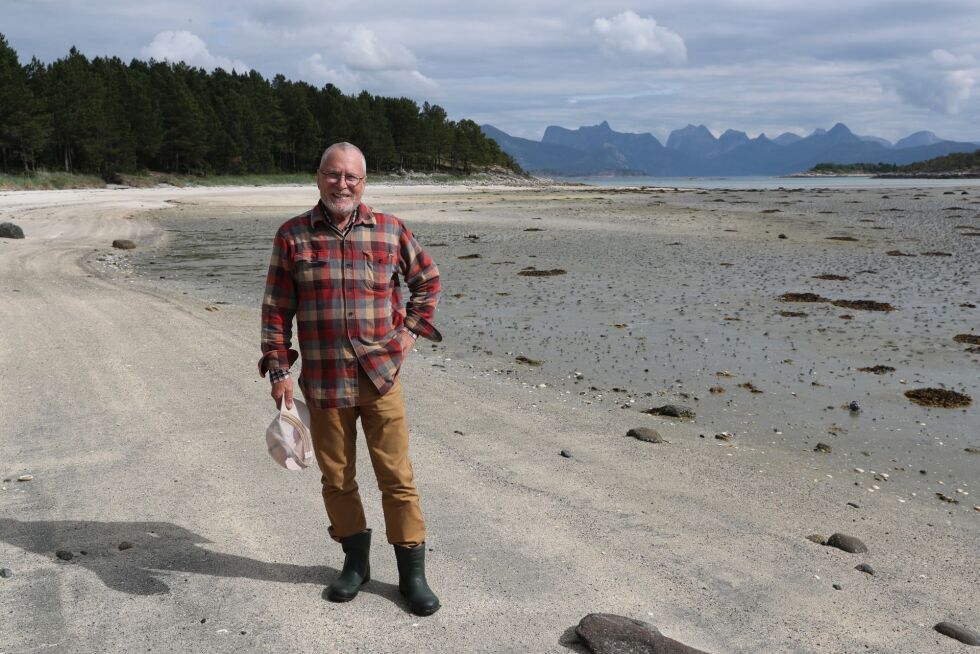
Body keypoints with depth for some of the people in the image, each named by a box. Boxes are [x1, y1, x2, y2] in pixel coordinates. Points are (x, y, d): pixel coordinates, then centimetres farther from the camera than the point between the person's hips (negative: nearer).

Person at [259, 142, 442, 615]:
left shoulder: (390, 231, 2)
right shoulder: (292, 236, 1)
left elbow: (427, 279, 17)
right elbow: (276, 309, 3)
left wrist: (411, 329, 7)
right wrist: (278, 369, -3)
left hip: (381, 376, 0)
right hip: (323, 382, 1)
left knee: (397, 478, 1)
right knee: (336, 478, 11)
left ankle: (412, 572, 14)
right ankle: (355, 561, 30)